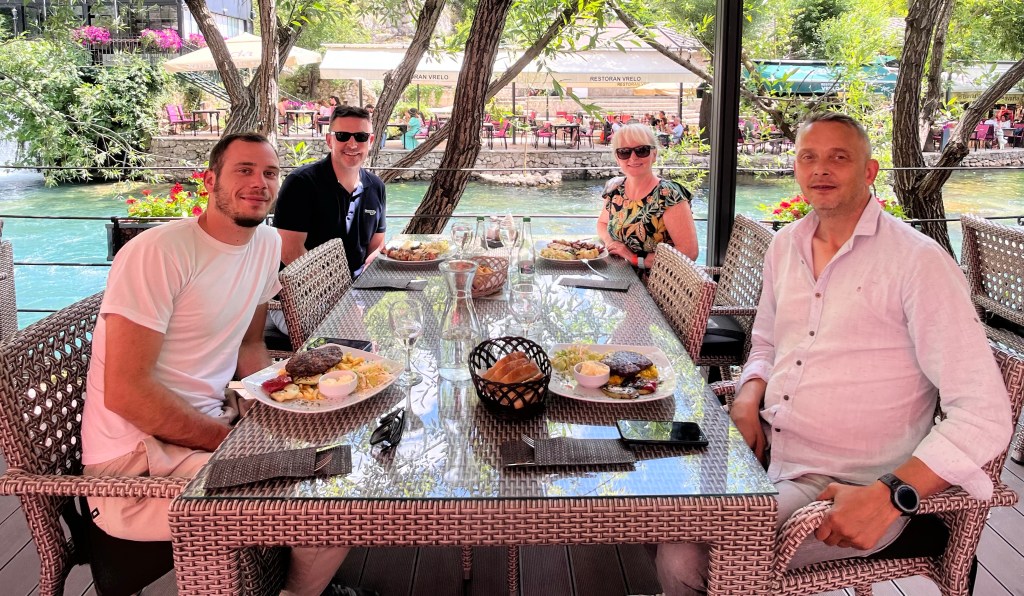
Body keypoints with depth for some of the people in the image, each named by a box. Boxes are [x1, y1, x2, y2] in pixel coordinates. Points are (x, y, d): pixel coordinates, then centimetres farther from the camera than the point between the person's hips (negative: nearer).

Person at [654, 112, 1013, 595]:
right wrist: (749, 395, 1)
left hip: (846, 486, -6)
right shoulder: (785, 245, 9)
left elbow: (984, 414, -17)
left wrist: (889, 497, -26)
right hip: (765, 451, 6)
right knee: (676, 556, -10)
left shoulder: (917, 261, -13)